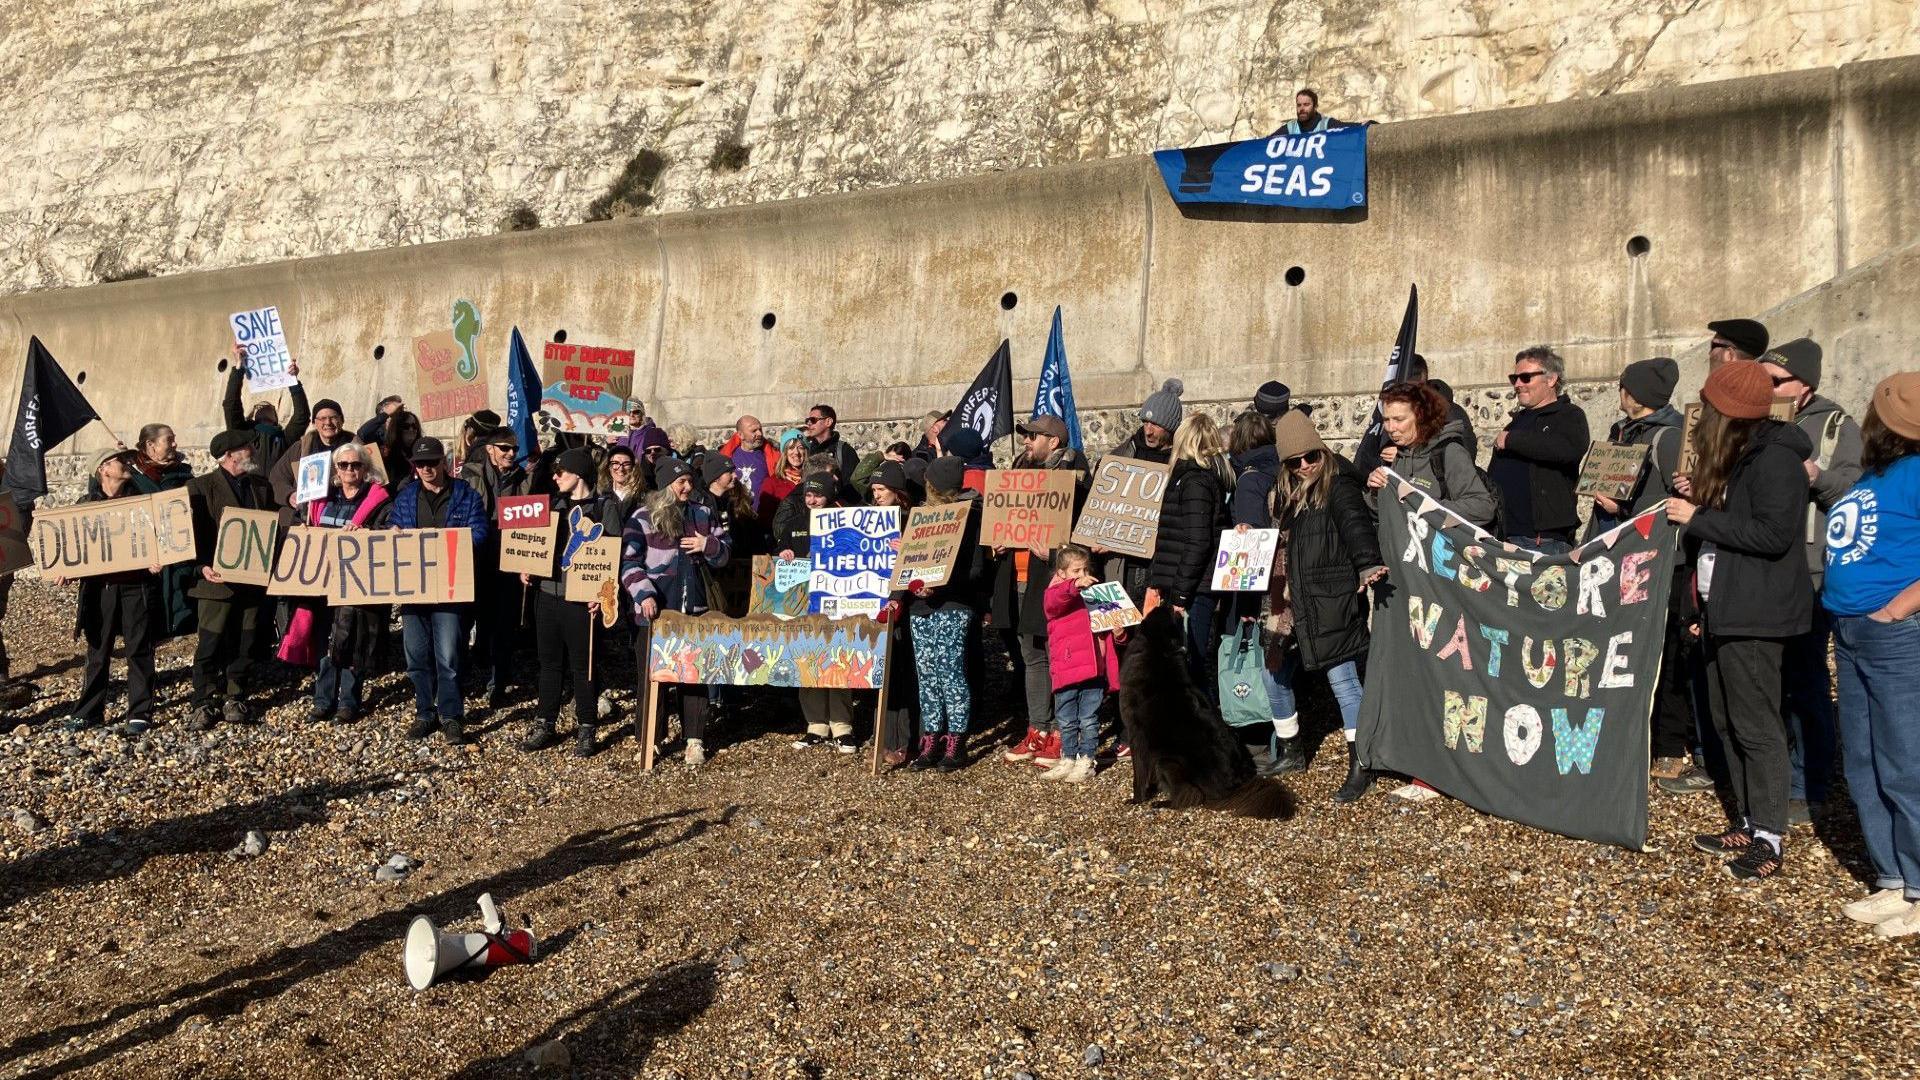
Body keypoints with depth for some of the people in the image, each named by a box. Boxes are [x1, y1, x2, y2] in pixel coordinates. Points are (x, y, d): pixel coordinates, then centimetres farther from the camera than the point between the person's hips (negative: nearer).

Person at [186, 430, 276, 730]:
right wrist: (204, 566, -19)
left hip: (253, 579, 5)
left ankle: (234, 699, 18)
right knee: (211, 645, -2)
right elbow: (194, 531, -7)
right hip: (218, 579, -4)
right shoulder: (201, 487, -1)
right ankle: (205, 704, 5)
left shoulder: (261, 485, 15)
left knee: (245, 645, 8)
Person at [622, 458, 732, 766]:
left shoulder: (702, 514, 10)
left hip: (695, 610, 3)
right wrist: (644, 595, -21)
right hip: (656, 611, -3)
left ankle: (695, 741, 14)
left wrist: (708, 545, -7)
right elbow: (628, 562, -8)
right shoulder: (644, 518, -3)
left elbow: (722, 555, 15)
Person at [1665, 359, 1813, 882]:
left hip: (1756, 615, -10)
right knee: (1727, 720, 13)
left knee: (1756, 726, -4)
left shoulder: (1774, 457, -15)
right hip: (1726, 609, 10)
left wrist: (1697, 518, -18)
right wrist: (1703, 498, 5)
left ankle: (1769, 837, 4)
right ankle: (1748, 823, 23)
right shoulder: (1736, 456, 16)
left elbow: (1774, 533, -23)